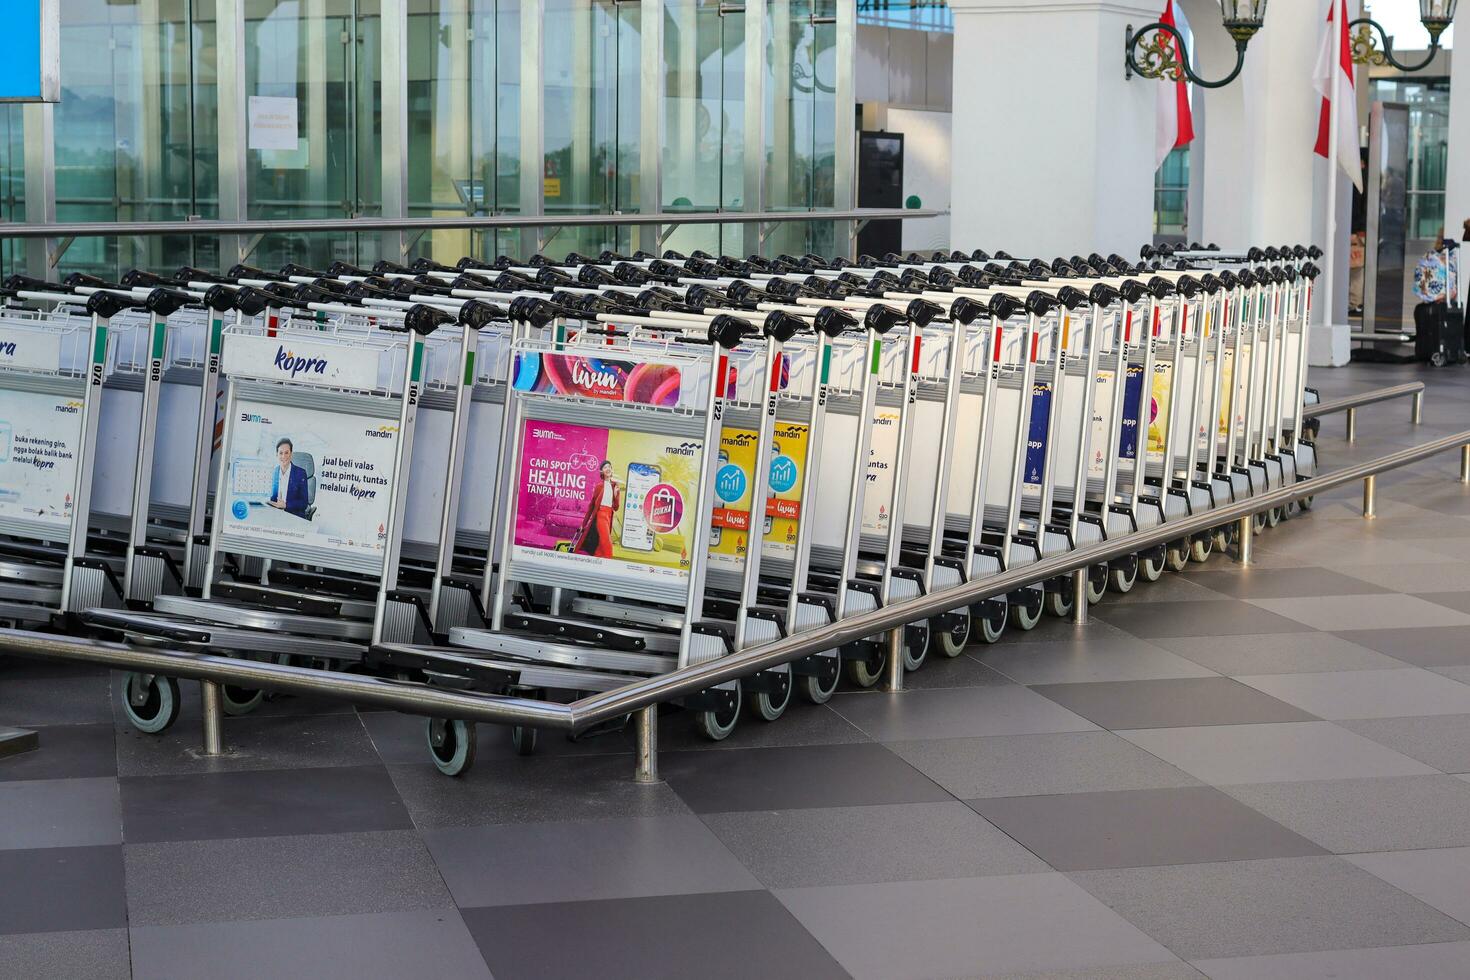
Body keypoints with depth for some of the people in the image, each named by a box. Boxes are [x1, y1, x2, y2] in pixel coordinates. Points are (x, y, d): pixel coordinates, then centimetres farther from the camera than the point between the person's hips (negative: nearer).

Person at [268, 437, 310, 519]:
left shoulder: (300, 473, -4)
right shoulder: (275, 474, 12)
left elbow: (303, 503, -6)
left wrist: (286, 505, -20)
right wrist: (269, 503, -5)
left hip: (294, 517, -4)